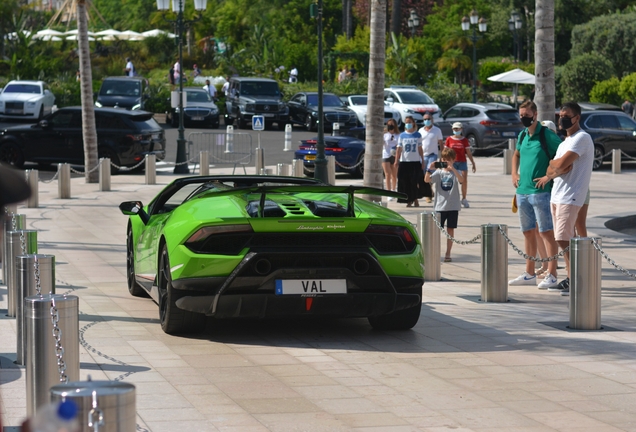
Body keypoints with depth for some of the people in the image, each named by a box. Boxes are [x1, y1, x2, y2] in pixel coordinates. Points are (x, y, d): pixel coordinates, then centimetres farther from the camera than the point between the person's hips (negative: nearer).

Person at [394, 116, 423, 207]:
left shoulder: (417, 135, 6)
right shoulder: (402, 135, 5)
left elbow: (420, 149, 8)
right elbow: (399, 149, 1)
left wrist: (422, 161, 5)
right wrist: (396, 160, -10)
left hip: (415, 162, -1)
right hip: (404, 162, 1)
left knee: (415, 182, -4)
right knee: (405, 182, -2)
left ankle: (415, 200, 9)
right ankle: (409, 201, 7)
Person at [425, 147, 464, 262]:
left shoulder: (456, 172, 1)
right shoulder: (438, 172, 2)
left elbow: (461, 179, -22)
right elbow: (427, 180, -11)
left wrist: (452, 168, -33)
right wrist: (429, 169, -28)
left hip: (453, 206, 0)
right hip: (440, 206, 0)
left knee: (450, 229, 5)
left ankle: (448, 253, 12)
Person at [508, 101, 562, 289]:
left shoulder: (547, 135, -10)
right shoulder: (522, 135, 12)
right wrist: (514, 173, 15)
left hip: (541, 191, -8)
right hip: (522, 191, 8)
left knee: (546, 232, -7)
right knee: (528, 232, 13)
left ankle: (552, 275, -6)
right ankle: (529, 273, 21)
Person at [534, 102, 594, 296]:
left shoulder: (582, 138, -12)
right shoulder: (566, 141, 19)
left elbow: (561, 165, -21)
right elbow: (562, 167, 11)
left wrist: (551, 165, -2)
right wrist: (550, 175, -8)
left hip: (570, 197, -9)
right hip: (557, 195, 9)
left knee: (563, 239, -13)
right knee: (564, 240, 10)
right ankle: (570, 279, 14)